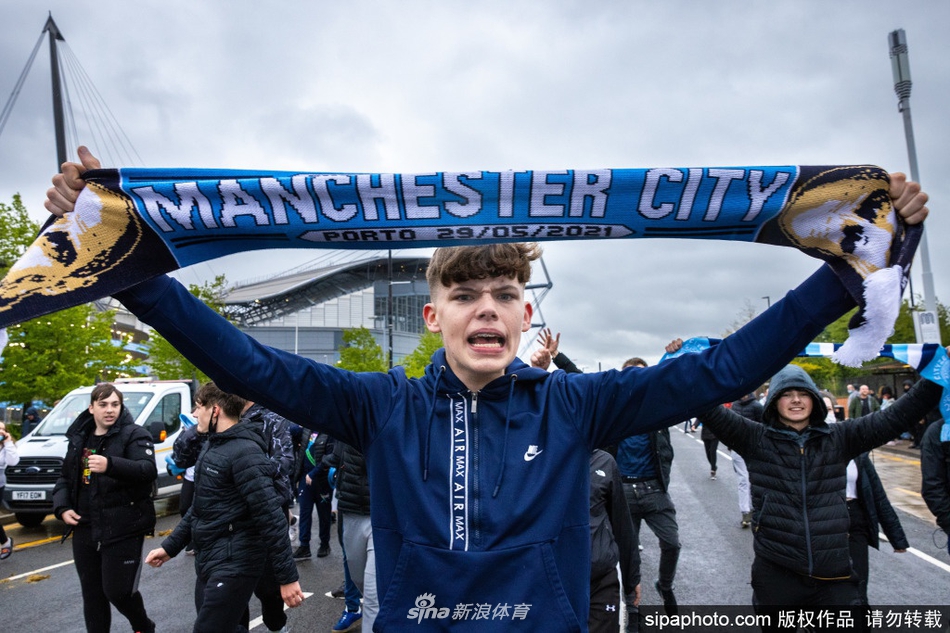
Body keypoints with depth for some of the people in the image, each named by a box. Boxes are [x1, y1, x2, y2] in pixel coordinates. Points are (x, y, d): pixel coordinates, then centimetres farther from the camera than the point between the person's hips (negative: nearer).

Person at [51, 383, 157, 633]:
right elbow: (65, 477, 22)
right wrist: (62, 507, 4)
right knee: (91, 593, 14)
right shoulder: (78, 438, 12)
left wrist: (111, 465, -39)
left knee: (117, 590, -3)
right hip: (85, 529, 6)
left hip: (123, 529, -6)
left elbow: (149, 471, -24)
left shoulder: (134, 435, -9)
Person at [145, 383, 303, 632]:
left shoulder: (244, 452, -20)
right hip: (207, 563, 9)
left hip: (233, 566, -9)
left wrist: (288, 577, -22)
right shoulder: (213, 446, 11)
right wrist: (170, 546, 18)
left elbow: (271, 519, -23)